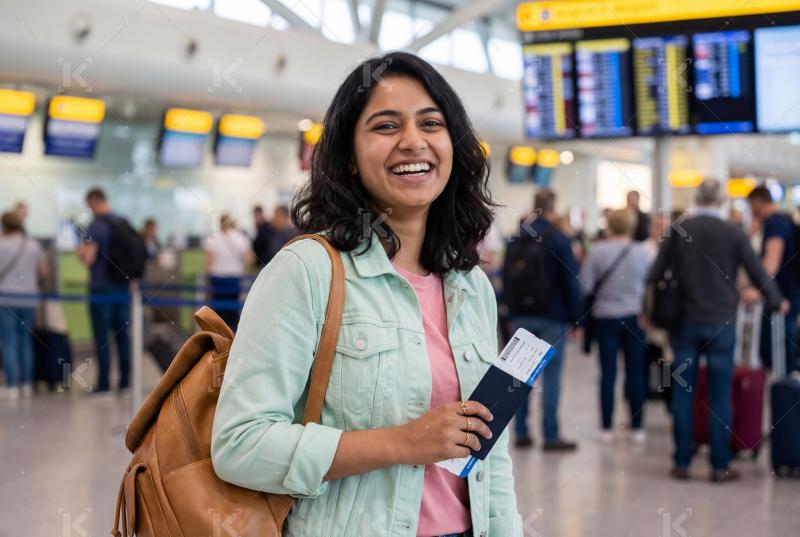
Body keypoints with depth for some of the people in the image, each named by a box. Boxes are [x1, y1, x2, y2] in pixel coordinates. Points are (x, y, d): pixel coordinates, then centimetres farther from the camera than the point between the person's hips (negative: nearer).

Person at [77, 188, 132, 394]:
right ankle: (125, 379, 12)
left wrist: (80, 250, 2)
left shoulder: (96, 226, -13)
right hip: (123, 288, 6)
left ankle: (104, 382, -1)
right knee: (122, 334, 11)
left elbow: (88, 258, -19)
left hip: (101, 290, -6)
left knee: (102, 337, -1)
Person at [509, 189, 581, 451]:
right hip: (552, 316, -4)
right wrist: (576, 318, -3)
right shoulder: (559, 240, -8)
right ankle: (550, 435, -4)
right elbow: (571, 282, -9)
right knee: (551, 375, -3)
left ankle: (521, 432, 11)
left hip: (521, 317, 5)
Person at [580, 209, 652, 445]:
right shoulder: (642, 252, -6)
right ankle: (637, 428, 9)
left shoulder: (597, 251, -8)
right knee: (635, 372, 6)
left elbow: (584, 286, -8)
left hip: (605, 317, 0)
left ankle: (607, 429, 7)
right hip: (634, 316, 1)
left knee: (608, 372, 5)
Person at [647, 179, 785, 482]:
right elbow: (757, 273, 0)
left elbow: (656, 272, -1)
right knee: (720, 396, 3)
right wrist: (775, 301, 16)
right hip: (720, 322, -1)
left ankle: (681, 463, 8)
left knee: (682, 394, 6)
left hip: (685, 321, 1)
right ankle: (720, 466, 4)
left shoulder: (678, 230, -1)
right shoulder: (733, 233, -4)